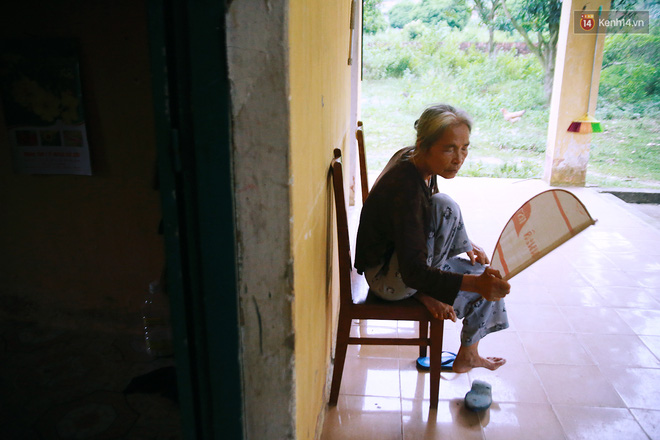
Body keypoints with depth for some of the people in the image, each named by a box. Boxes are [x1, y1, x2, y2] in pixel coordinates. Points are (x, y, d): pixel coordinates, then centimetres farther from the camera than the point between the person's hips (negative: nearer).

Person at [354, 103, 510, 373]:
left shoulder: (413, 160, -4)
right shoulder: (404, 187, -31)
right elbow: (414, 272, -35)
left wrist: (462, 244, 6)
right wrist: (474, 283, -45)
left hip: (404, 258, 9)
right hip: (386, 278, -9)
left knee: (487, 277, 9)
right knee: (444, 207, -28)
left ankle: (467, 356, 29)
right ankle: (425, 294, -6)